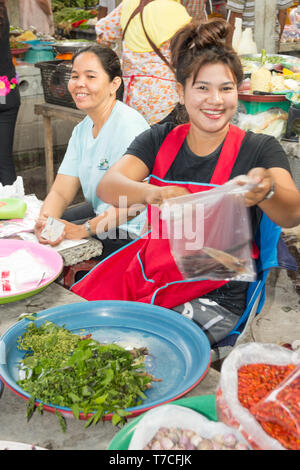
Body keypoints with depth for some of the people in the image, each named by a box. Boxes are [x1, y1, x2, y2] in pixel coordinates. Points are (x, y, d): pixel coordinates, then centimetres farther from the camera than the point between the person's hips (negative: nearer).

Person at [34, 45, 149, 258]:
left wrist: (84, 230, -29)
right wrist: (45, 220, -19)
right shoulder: (82, 130, 7)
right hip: (99, 212, 8)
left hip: (129, 233, -8)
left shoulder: (129, 125, -20)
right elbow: (61, 192, 2)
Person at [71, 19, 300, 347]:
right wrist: (152, 193, -36)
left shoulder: (258, 149, -5)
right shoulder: (159, 140, 3)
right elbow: (107, 187, -13)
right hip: (149, 269, 4)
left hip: (215, 297, -3)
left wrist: (265, 192, -44)